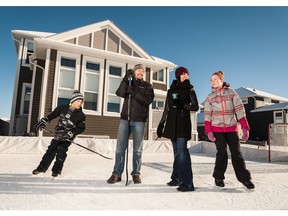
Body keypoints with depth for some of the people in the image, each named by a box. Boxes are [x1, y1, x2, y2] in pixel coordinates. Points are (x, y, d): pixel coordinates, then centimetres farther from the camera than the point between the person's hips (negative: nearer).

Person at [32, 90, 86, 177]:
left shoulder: (81, 115, -11)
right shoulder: (63, 108, -5)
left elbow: (81, 128, -12)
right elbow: (52, 115, 8)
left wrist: (71, 133, -23)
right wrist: (44, 121, 0)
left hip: (68, 138, -3)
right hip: (58, 135, 3)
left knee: (61, 150, -17)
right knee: (51, 150, 4)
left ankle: (56, 170, -1)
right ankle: (42, 167, 22)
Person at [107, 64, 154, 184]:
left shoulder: (147, 86, 10)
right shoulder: (128, 83, 15)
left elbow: (147, 100, -8)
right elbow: (120, 93, -5)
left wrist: (134, 93, -17)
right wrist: (125, 79, -13)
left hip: (139, 121, -1)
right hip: (125, 118, 2)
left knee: (137, 149, 4)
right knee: (120, 147, 0)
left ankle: (136, 174, 14)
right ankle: (117, 174, 8)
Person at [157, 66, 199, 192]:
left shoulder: (189, 89, 5)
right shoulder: (171, 90, 15)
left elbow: (195, 107, 0)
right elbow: (166, 109, 16)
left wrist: (182, 105, -18)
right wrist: (161, 125, 12)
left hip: (183, 122, -4)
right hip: (172, 123, 4)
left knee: (182, 151, -14)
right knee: (177, 151, 7)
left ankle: (187, 183, -12)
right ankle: (176, 178, 16)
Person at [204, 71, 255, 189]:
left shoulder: (232, 93, 2)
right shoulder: (210, 97, 4)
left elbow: (240, 110, -3)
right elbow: (207, 115, 0)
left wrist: (245, 128, -10)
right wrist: (208, 131, -10)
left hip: (232, 128, 0)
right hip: (217, 129, 0)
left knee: (236, 153, 1)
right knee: (222, 153, -2)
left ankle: (244, 178, 13)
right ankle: (218, 177, 14)